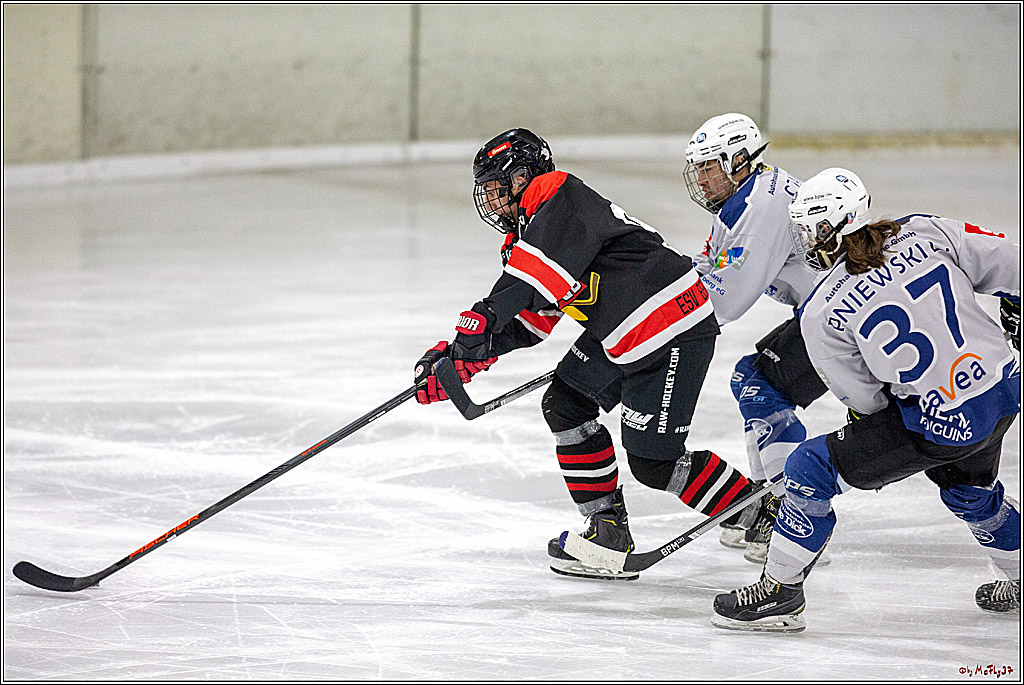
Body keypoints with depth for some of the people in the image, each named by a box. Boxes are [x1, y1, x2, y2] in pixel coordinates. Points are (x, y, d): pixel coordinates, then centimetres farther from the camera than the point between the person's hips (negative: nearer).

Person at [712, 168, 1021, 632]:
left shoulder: (821, 314, -12)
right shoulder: (925, 233, -2)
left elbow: (864, 400, -2)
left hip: (940, 425, -6)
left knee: (812, 469, 4)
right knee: (969, 489, 36)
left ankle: (780, 592, 10)